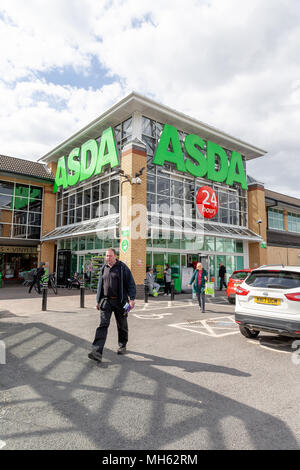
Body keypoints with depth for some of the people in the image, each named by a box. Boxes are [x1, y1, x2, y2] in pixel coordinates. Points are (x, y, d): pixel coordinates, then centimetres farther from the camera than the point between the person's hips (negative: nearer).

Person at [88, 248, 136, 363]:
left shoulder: (122, 268, -4)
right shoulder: (104, 269, 10)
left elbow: (131, 284, -5)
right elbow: (100, 285, 18)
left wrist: (131, 299, -14)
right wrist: (98, 301, 16)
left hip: (119, 301, -3)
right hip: (106, 301, 3)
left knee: (122, 325, 11)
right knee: (103, 324, -9)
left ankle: (122, 346, 32)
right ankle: (97, 352, -14)